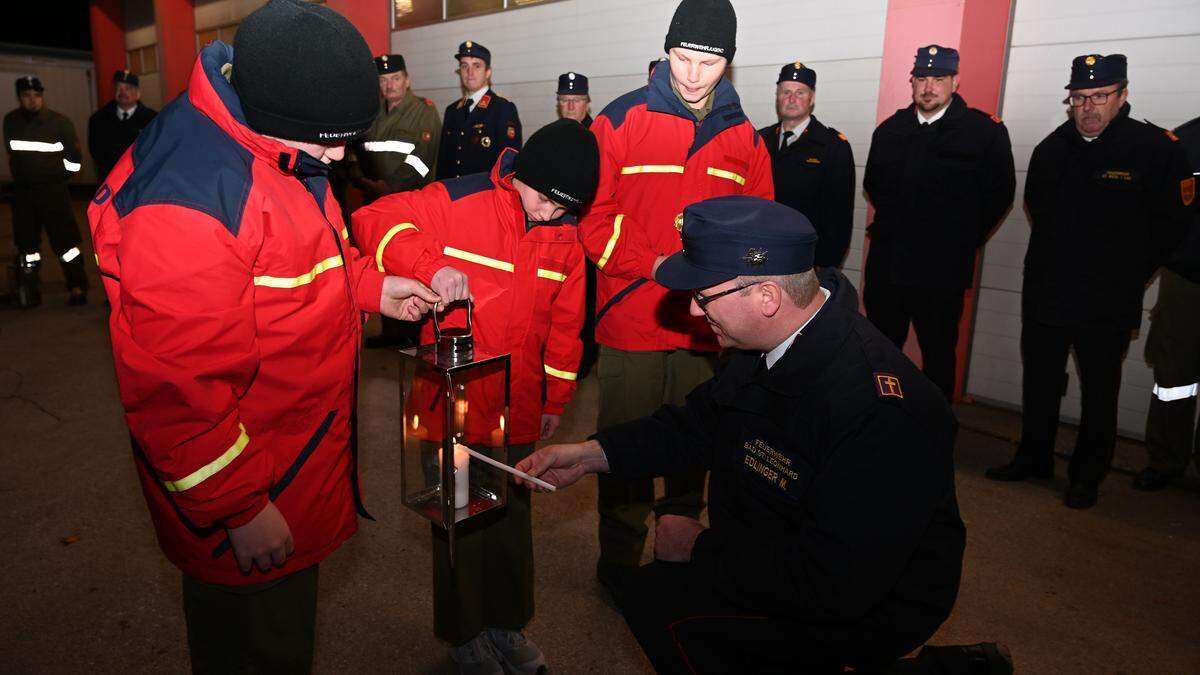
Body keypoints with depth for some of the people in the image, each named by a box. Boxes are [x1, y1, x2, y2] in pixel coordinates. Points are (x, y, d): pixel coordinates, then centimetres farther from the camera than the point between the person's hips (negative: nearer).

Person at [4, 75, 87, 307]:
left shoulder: (59, 122, -8)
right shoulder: (10, 121, 3)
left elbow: (74, 157, -1)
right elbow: (12, 153, 18)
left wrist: (58, 177, 3)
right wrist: (23, 177, 16)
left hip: (53, 191, -4)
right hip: (22, 192, 4)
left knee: (65, 239, -9)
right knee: (26, 243, 10)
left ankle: (77, 287, -1)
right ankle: (27, 292, 19)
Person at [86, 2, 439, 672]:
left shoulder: (283, 149, 1)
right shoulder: (188, 201, -31)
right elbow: (176, 387, -28)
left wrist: (373, 288, 2)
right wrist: (239, 509, -20)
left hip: (302, 460, 9)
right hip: (251, 510, -9)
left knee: (290, 617, 30)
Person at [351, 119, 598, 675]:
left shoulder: (565, 235, 2)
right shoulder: (458, 202, -12)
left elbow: (565, 322, 9)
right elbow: (374, 220, -16)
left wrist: (557, 399, 12)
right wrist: (433, 268, -32)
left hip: (520, 406, 4)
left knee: (513, 513, 17)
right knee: (460, 516, 10)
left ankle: (507, 623, 38)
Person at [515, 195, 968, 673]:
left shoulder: (879, 413, -35)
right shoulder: (762, 346, -7)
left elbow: (838, 582, -33)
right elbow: (699, 424, 5)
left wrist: (703, 547, -21)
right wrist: (590, 454, -5)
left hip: (868, 607, -8)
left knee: (656, 601, -15)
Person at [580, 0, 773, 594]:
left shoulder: (744, 138, 9)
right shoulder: (620, 121, -2)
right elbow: (592, 213, -4)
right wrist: (654, 267, -14)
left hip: (707, 323, 3)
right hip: (631, 317, -3)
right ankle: (618, 563, 25)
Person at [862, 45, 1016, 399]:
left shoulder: (986, 131, -6)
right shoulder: (891, 129, 9)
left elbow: (999, 194, -2)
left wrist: (963, 241, 2)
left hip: (941, 271, -4)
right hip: (885, 264, 4)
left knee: (938, 356, 8)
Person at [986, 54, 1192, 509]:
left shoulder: (1157, 148, -9)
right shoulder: (1052, 148, 5)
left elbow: (1172, 223, -3)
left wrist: (1126, 277, 1)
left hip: (1107, 305, -4)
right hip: (1043, 295, 4)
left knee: (1099, 394, 7)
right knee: (1039, 383, 15)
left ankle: (1086, 477, 22)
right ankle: (1034, 459, 32)